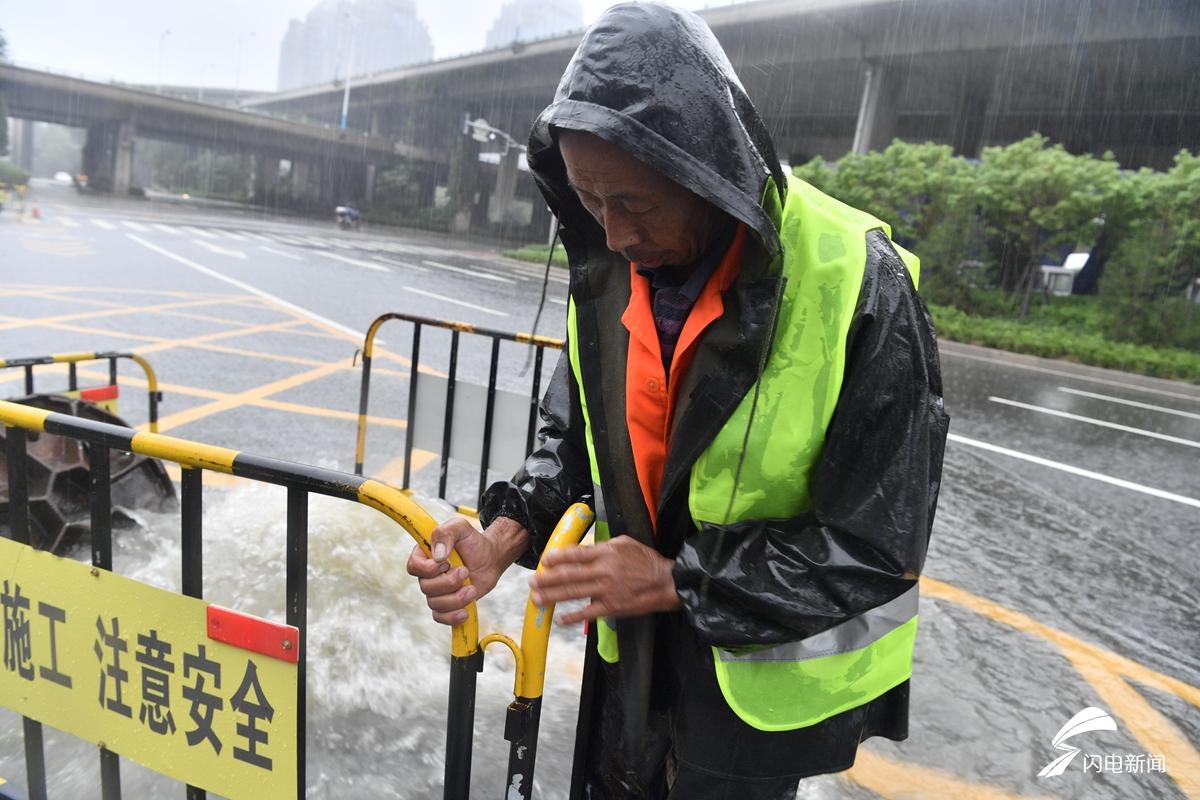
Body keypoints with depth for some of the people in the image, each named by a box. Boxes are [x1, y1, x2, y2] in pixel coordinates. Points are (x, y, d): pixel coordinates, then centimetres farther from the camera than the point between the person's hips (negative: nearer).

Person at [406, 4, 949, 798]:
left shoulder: (858, 288, -26)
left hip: (765, 671, -4)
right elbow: (576, 436, 3)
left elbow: (880, 546, -21)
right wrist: (507, 535, -15)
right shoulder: (609, 269, -9)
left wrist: (676, 582, -23)